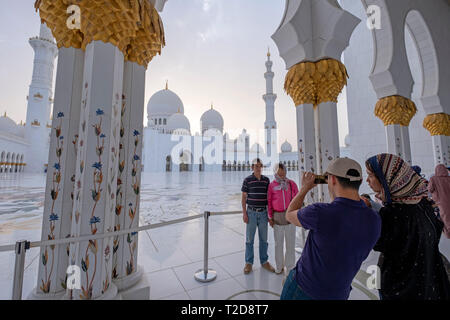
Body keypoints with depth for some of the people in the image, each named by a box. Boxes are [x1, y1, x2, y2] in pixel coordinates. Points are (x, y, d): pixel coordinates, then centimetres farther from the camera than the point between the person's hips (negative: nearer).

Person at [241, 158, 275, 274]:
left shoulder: (266, 180, 3)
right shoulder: (247, 180, -5)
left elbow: (269, 196, 9)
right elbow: (244, 197, -3)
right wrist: (244, 213, -7)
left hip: (263, 212, 3)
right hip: (251, 212, -2)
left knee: (264, 239, 14)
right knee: (249, 239, 8)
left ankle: (264, 261, 32)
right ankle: (248, 263, 24)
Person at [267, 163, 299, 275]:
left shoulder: (292, 184, 1)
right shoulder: (271, 185, -2)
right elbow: (269, 202, 2)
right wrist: (270, 217, 1)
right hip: (277, 216, 0)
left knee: (290, 242, 8)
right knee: (278, 242, 12)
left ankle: (290, 266, 26)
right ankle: (279, 266, 29)